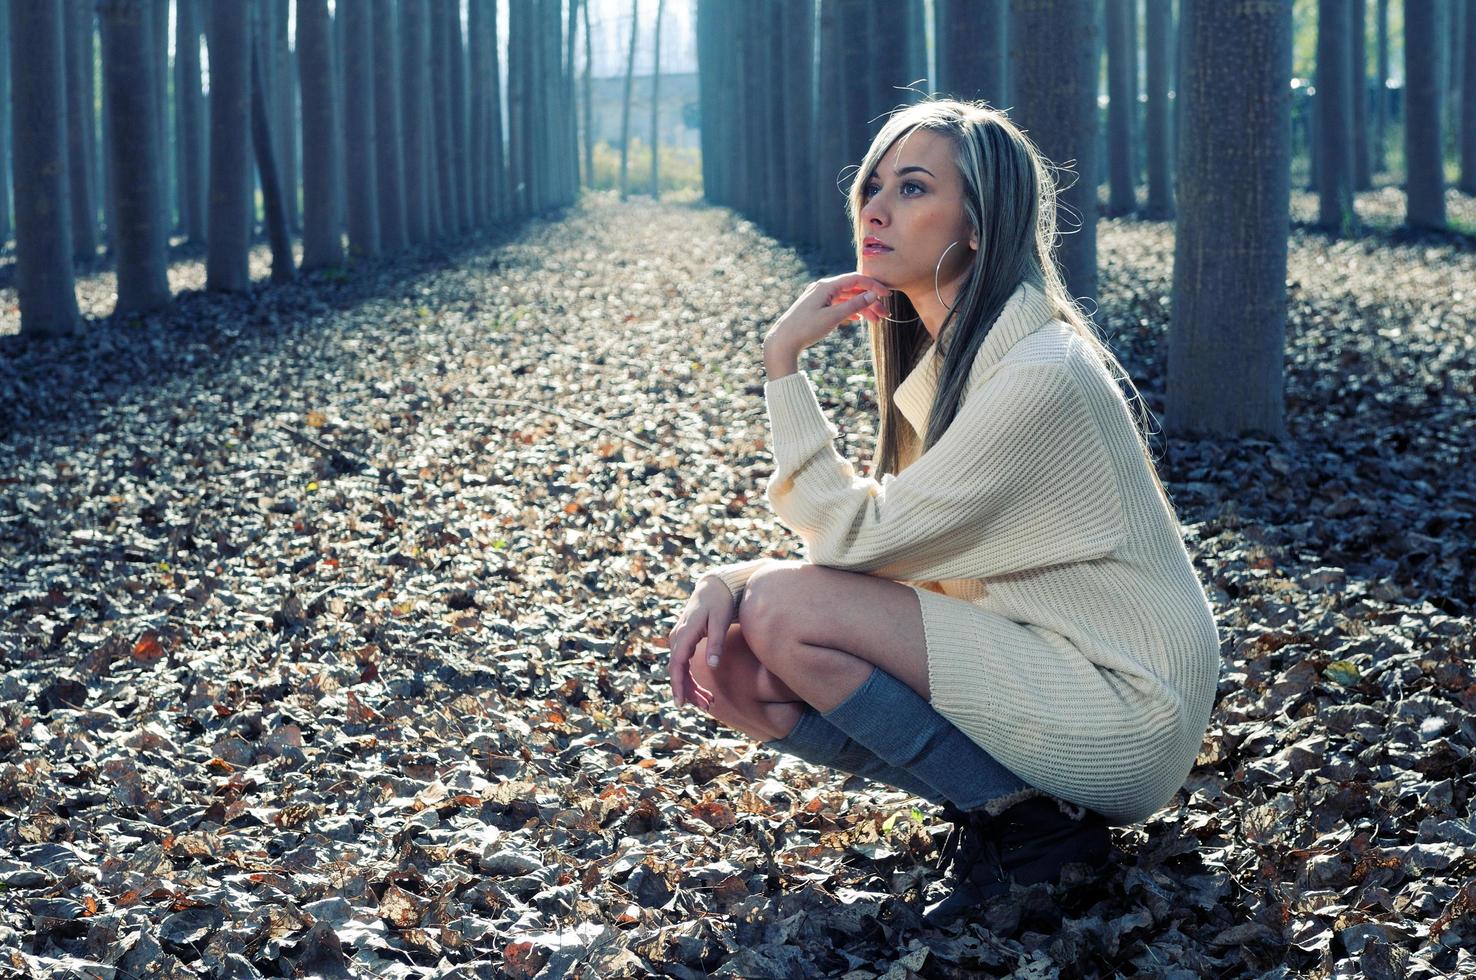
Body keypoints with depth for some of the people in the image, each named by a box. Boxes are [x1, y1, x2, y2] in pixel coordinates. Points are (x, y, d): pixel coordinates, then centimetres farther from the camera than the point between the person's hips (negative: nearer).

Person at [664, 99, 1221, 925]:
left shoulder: (1036, 376, -22)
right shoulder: (946, 357, 7)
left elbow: (855, 538, -20)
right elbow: (868, 541, 8)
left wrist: (785, 365, -17)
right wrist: (725, 580, -9)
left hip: (1123, 717, -9)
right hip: (1042, 668, 9)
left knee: (784, 614, -20)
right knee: (726, 664, -5)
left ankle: (1030, 823, -8)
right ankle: (1002, 793, 3)